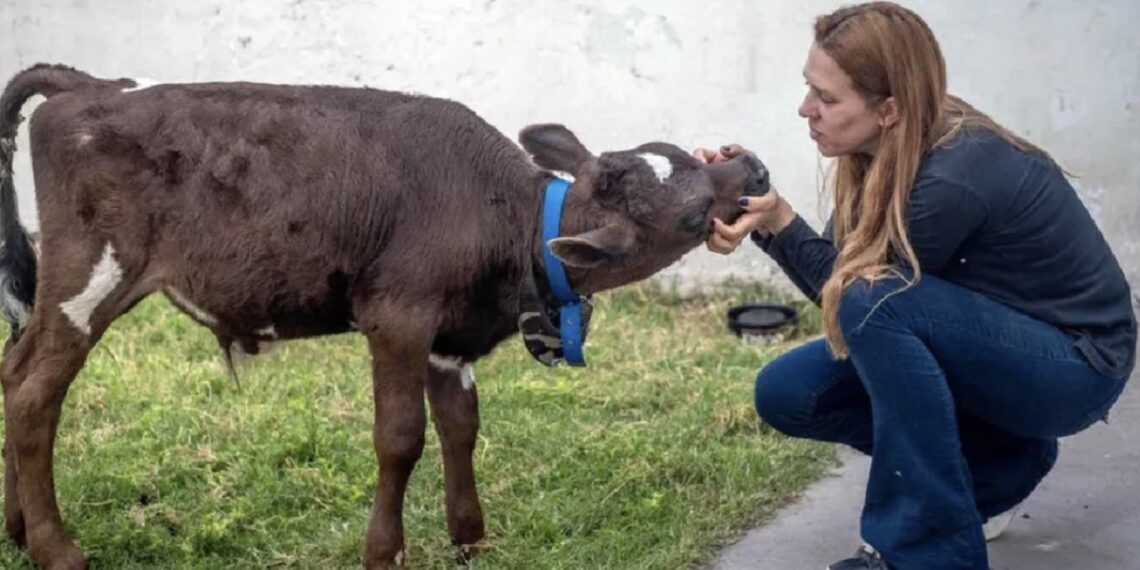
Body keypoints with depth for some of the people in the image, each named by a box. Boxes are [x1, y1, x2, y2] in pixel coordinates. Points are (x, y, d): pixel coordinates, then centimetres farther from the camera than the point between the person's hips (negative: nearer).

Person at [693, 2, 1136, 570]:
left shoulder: (952, 179, -31)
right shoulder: (887, 150, -7)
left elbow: (857, 295, -19)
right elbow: (837, 274, -3)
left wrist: (779, 221, -29)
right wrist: (750, 189, -15)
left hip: (1076, 363, -8)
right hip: (987, 343, 9)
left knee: (877, 304, -33)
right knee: (785, 392, -3)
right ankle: (999, 463, 10)